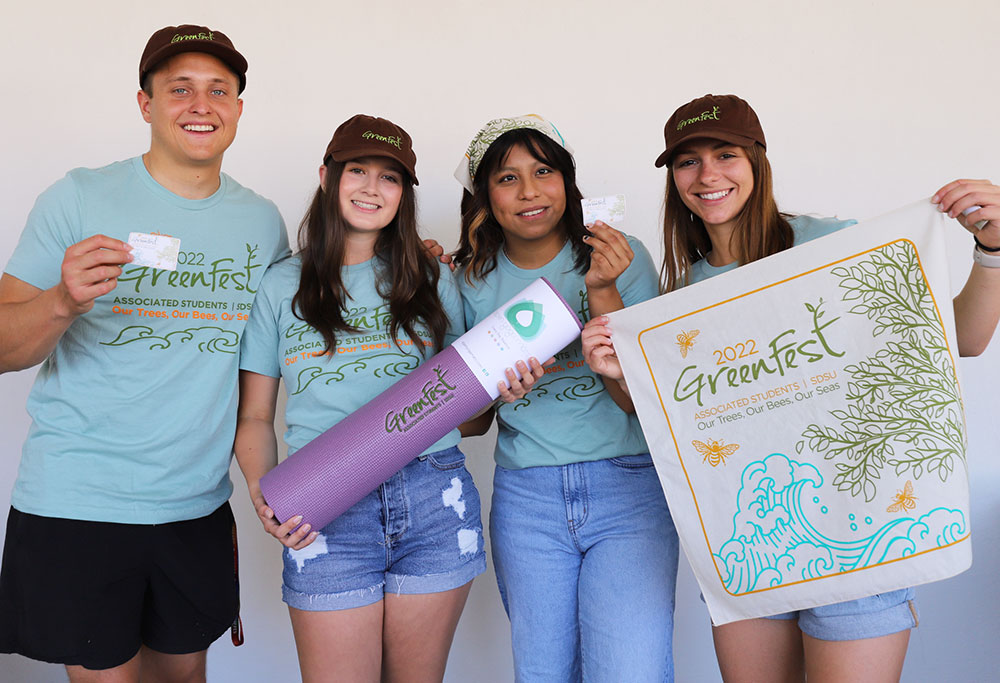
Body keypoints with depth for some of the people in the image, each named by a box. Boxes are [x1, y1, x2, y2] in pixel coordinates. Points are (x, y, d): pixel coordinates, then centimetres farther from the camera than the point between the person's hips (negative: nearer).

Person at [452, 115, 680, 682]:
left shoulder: (622, 257, -2)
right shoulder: (476, 282, 4)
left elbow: (638, 400, -10)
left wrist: (601, 292, -19)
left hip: (628, 487, -2)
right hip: (525, 497, 2)